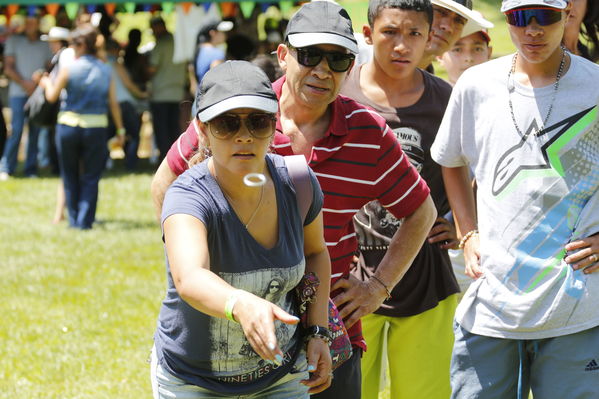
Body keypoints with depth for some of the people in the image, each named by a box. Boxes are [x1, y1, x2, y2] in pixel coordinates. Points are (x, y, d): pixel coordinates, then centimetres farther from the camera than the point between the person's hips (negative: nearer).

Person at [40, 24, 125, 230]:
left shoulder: (69, 69, -7)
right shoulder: (105, 70, 0)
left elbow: (52, 96, 1)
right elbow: (113, 103, 2)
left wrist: (47, 83, 22)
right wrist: (120, 129, 10)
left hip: (69, 126, -1)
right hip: (97, 128, 1)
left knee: (70, 177, 14)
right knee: (91, 178, 7)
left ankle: (73, 219, 16)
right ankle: (85, 220, 0)